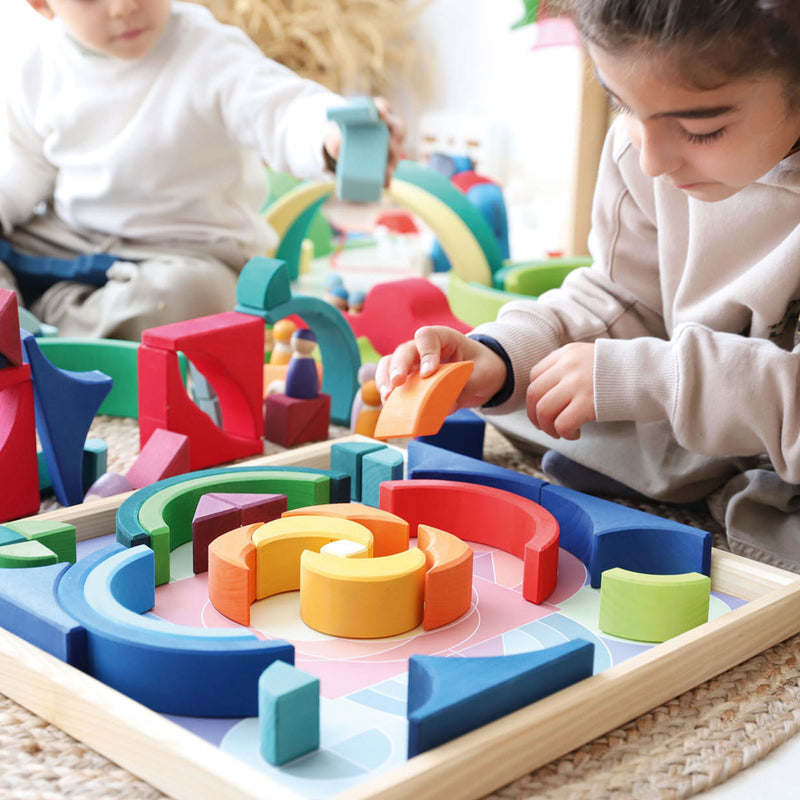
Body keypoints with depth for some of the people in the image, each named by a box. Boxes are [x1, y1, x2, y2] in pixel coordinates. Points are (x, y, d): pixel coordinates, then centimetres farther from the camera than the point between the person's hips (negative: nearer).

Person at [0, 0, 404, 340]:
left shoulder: (208, 54, -19)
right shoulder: (42, 67, -1)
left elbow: (278, 109, -35)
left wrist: (333, 137, -58)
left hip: (186, 250, -4)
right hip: (63, 237, 5)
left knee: (186, 293, -36)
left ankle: (50, 313, -16)